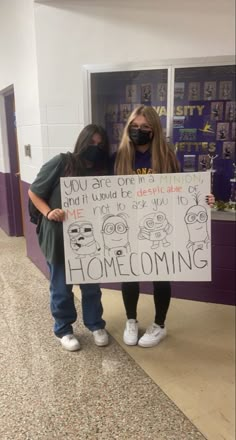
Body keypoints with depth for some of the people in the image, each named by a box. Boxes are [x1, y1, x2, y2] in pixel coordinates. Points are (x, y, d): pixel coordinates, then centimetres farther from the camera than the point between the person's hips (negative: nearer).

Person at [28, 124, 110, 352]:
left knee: (91, 285, 17)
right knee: (61, 287, 13)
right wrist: (48, 212, -21)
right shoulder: (61, 163, -11)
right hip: (58, 238, -3)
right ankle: (63, 329, 34)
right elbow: (33, 192, -6)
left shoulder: (102, 173, 1)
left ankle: (96, 325, 38)